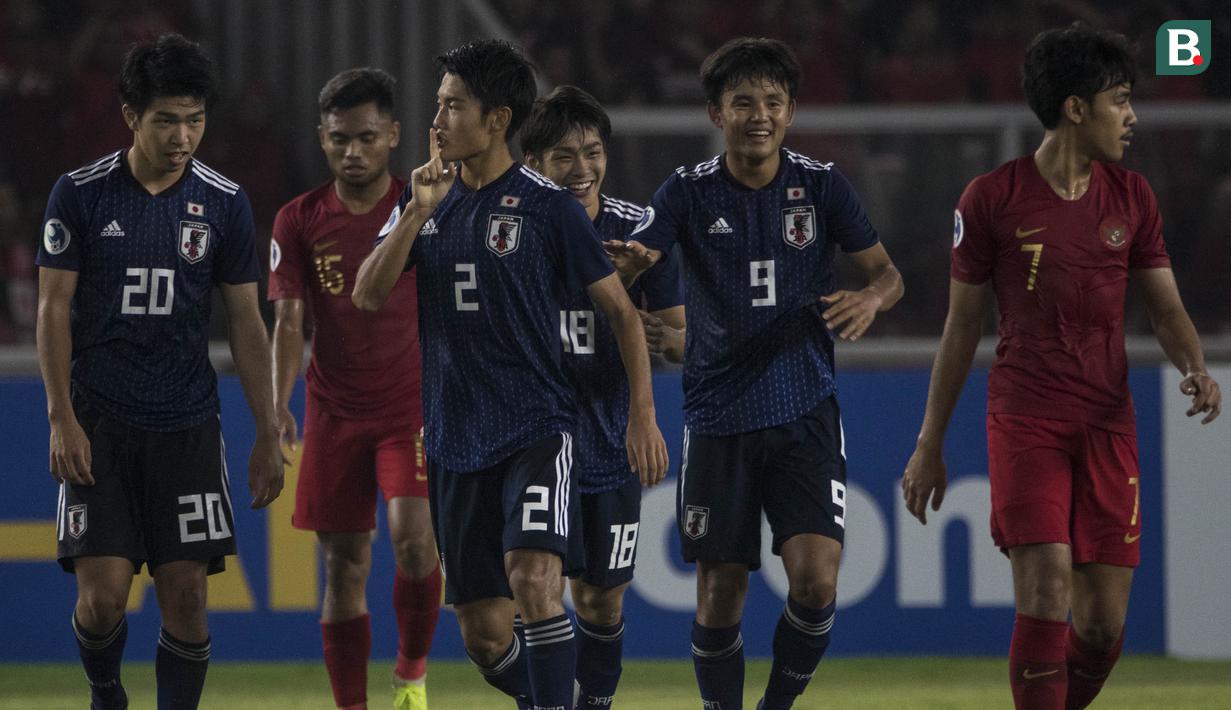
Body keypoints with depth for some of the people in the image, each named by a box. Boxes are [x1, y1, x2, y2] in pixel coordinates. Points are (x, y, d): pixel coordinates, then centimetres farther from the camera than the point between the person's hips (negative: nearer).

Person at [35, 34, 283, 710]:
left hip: (187, 426, 2)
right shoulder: (80, 194, -3)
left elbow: (246, 323, 7)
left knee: (185, 595, -4)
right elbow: (54, 310, -1)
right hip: (99, 424, -2)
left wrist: (268, 436, 4)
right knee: (103, 596, -8)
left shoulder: (224, 203, 2)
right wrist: (62, 420, -9)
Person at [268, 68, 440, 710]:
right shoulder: (299, 221, 1)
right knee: (345, 566, 3)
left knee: (414, 540, -20)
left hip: (413, 408, -2)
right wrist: (279, 404, -18)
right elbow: (289, 321, -5)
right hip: (334, 412, 2)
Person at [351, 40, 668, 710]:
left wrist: (642, 416, -6)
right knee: (484, 633, 5)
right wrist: (418, 213, -12)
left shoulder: (549, 207, -5)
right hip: (456, 446, 5)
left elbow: (621, 310, 0)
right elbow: (368, 296, 0)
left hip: (537, 431, -5)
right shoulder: (424, 198, 9)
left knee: (534, 580, -27)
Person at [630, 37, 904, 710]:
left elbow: (887, 274, 6)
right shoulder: (689, 192, -2)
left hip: (805, 413, 0)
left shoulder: (821, 185, 0)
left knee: (815, 579, -13)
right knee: (719, 595, 2)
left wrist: (870, 298, -18)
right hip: (718, 419, 0)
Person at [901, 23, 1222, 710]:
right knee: (1045, 595, -18)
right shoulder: (992, 199, -2)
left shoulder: (1131, 196, 9)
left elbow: (1166, 307, 11)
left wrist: (1195, 367, -13)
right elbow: (962, 326, 5)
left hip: (1108, 423, 4)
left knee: (1103, 626, 0)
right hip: (1025, 421, -4)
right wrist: (929, 445, 8)